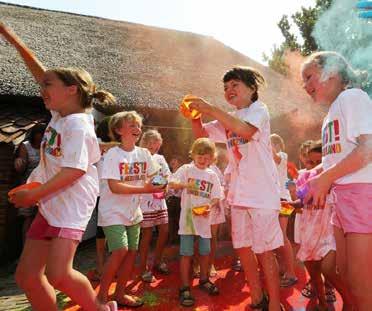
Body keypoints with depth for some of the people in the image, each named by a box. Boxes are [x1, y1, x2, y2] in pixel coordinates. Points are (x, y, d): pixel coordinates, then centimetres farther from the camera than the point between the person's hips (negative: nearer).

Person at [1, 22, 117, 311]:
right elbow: (39, 69, 17)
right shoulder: (60, 113, 9)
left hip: (71, 204, -9)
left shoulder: (78, 125, -15)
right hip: (50, 204, 9)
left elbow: (74, 171, -22)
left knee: (58, 275, -16)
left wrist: (32, 195, -15)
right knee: (27, 275, 8)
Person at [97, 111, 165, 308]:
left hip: (133, 211, 6)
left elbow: (151, 177, 12)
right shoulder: (112, 154, -14)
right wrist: (144, 189, -27)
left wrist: (156, 187, -11)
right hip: (113, 212, -5)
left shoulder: (143, 153, 2)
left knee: (132, 251, 7)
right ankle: (102, 295, 6)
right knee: (120, 251, -15)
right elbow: (114, 187, -22)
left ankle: (120, 294, 26)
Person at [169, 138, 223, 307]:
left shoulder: (212, 175, 6)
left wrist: (209, 206, -15)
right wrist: (185, 185, -33)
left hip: (204, 218, 4)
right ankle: (185, 288, 15)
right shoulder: (186, 169, -3)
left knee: (205, 251, 16)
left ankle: (204, 280, 38)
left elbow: (216, 197, 4)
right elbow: (171, 183, -14)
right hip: (187, 217, -3)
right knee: (186, 253, 1)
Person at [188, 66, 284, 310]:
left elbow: (246, 130, -24)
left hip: (262, 191, -7)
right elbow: (202, 134, 15)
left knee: (264, 250, -1)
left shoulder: (259, 109, -3)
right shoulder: (228, 120, 18)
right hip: (239, 193, 7)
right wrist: (195, 115, -5)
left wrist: (211, 110, -25)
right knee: (243, 248, 12)